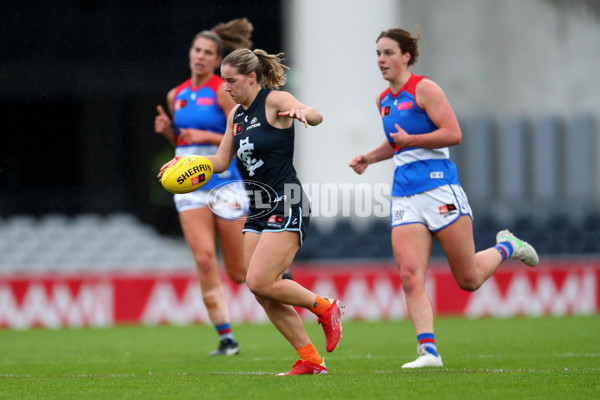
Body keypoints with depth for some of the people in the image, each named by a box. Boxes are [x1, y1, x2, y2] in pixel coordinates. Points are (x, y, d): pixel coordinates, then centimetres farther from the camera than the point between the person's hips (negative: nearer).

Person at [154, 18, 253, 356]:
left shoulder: (223, 92, -7)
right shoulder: (177, 96, 11)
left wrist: (205, 136, -21)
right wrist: (168, 129, 2)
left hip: (225, 185, -4)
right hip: (190, 186, 4)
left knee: (238, 273, 3)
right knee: (204, 260, -14)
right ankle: (226, 338, -9)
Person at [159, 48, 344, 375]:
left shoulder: (275, 101, -9)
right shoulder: (236, 115, 14)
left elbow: (315, 116, -26)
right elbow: (221, 161, 20)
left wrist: (301, 112, -49)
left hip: (286, 206, -9)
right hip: (258, 212, 9)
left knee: (260, 283, -18)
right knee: (264, 294, 1)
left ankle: (325, 308, 4)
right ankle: (310, 360, 8)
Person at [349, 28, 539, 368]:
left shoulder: (423, 89, -7)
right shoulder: (384, 101, 15)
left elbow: (454, 134, -14)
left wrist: (410, 140, -16)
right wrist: (370, 158, 16)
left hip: (440, 189, -6)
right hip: (405, 196, 6)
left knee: (469, 280, 1)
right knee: (410, 275, -14)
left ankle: (505, 247, 31)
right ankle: (428, 350, -17)